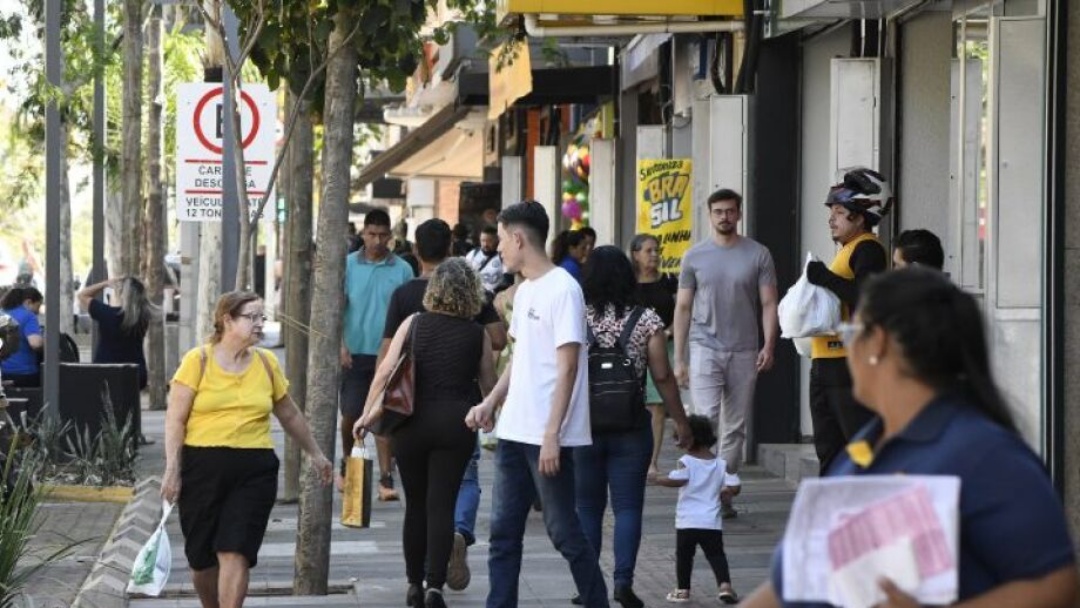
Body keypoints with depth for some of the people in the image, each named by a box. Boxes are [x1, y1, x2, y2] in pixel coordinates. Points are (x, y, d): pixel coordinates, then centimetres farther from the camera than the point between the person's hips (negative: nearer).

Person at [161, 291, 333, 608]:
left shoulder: (266, 363, 9)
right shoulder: (198, 361, -1)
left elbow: (290, 415, 22)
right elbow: (175, 419, -4)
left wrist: (315, 453, 29)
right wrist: (172, 470, -11)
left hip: (254, 471, 1)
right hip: (203, 467, -1)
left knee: (235, 553, -11)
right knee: (201, 555, 8)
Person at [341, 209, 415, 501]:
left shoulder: (402, 270, 1)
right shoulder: (348, 266, 0)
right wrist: (340, 344, -12)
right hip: (355, 353, 0)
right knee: (351, 414, 6)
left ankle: (386, 478, 1)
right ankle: (347, 464, 30)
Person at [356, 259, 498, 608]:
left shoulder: (413, 324, 1)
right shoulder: (478, 335, 0)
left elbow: (385, 372, -4)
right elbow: (490, 386, 6)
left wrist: (368, 414, 2)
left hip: (412, 423, 1)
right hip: (456, 425, -1)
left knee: (416, 505, 13)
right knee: (441, 506, -1)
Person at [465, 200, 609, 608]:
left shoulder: (562, 290, -14)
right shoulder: (524, 290, 14)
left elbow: (567, 367, -18)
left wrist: (552, 435, -22)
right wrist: (491, 402, 11)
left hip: (548, 436, -9)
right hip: (514, 432, 9)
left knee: (563, 530, -2)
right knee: (504, 531, 8)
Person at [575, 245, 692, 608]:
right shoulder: (646, 321, -3)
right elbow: (663, 377, -3)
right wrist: (681, 422, 7)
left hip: (583, 427, 0)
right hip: (632, 428, 0)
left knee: (587, 507, 9)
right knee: (627, 506, 4)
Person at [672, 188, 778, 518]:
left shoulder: (758, 255, 3)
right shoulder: (695, 256, 5)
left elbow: (768, 303, 1)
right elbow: (683, 308, 8)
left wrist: (768, 346, -13)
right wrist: (679, 359, 5)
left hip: (744, 352, 1)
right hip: (705, 348, -1)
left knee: (736, 426, 6)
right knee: (707, 418, -15)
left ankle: (725, 491, 13)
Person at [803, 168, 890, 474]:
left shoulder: (868, 250, -10)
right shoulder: (847, 251, 22)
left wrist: (825, 279, -21)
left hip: (851, 367, -11)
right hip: (826, 364, 11)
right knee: (829, 448, 14)